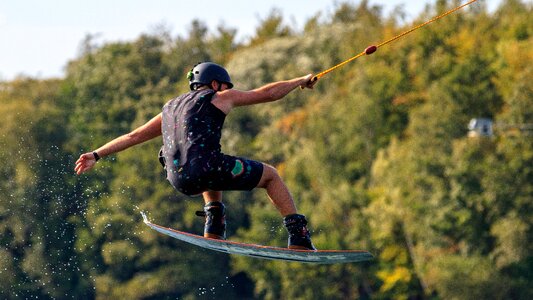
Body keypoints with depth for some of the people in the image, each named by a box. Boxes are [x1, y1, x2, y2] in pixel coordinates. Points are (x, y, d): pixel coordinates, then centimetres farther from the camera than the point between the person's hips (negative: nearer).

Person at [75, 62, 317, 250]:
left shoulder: (170, 109, 28)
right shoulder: (220, 98, 13)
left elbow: (133, 136, 26)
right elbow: (269, 93, 17)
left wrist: (96, 155, 28)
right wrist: (300, 81, 32)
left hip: (179, 180, 6)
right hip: (204, 169, -6)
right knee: (270, 175, 15)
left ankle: (214, 232, 30)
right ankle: (299, 238, 7)